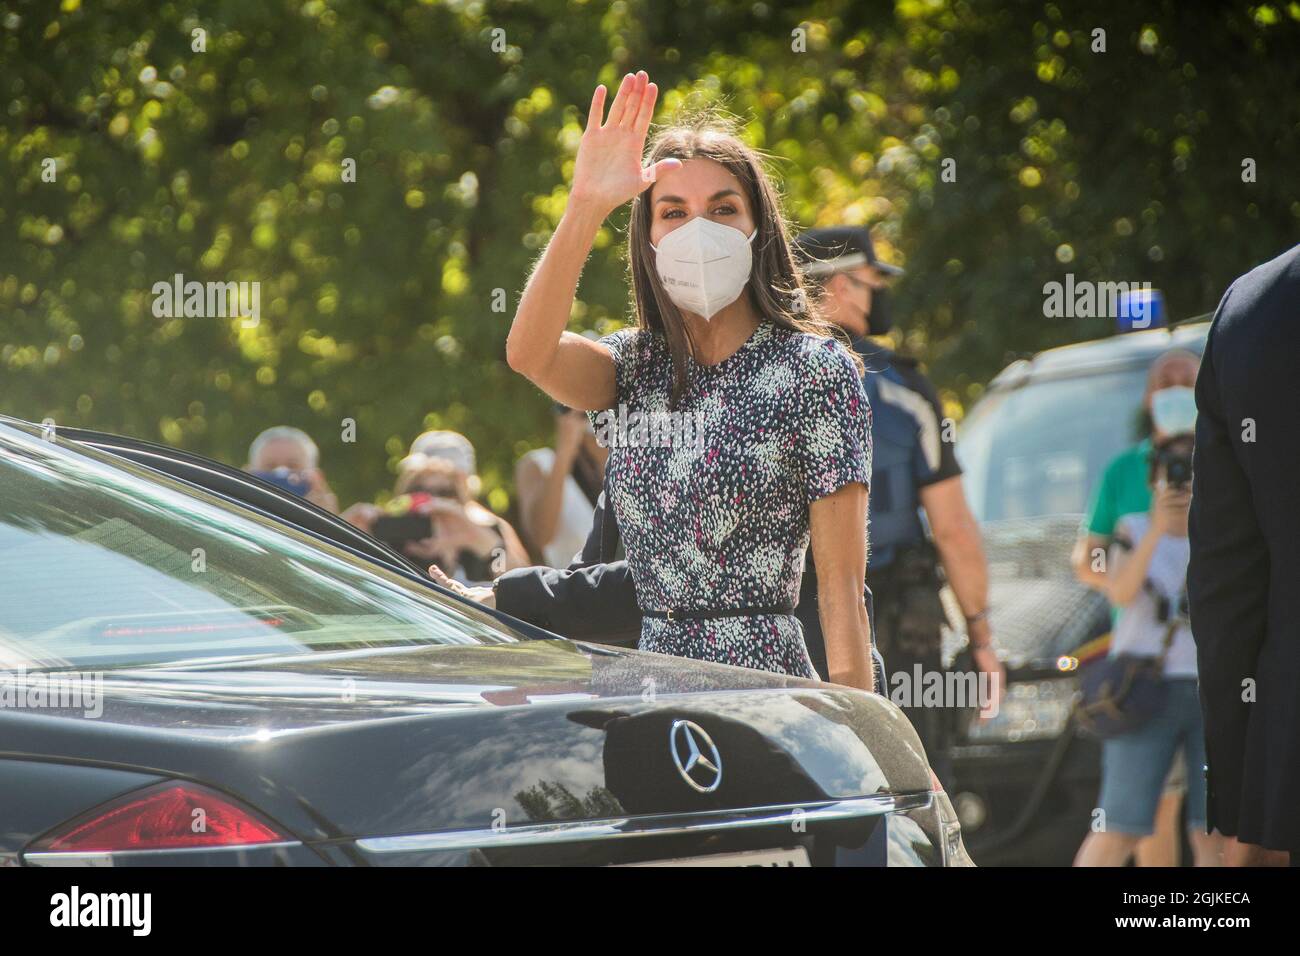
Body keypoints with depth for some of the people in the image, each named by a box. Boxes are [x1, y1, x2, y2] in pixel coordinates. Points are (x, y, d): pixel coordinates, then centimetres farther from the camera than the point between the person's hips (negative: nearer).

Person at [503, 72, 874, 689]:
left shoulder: (813, 369, -2)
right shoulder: (636, 366, 12)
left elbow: (842, 586, -6)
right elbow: (529, 353, -11)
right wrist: (585, 207, -17)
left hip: (763, 686, -4)